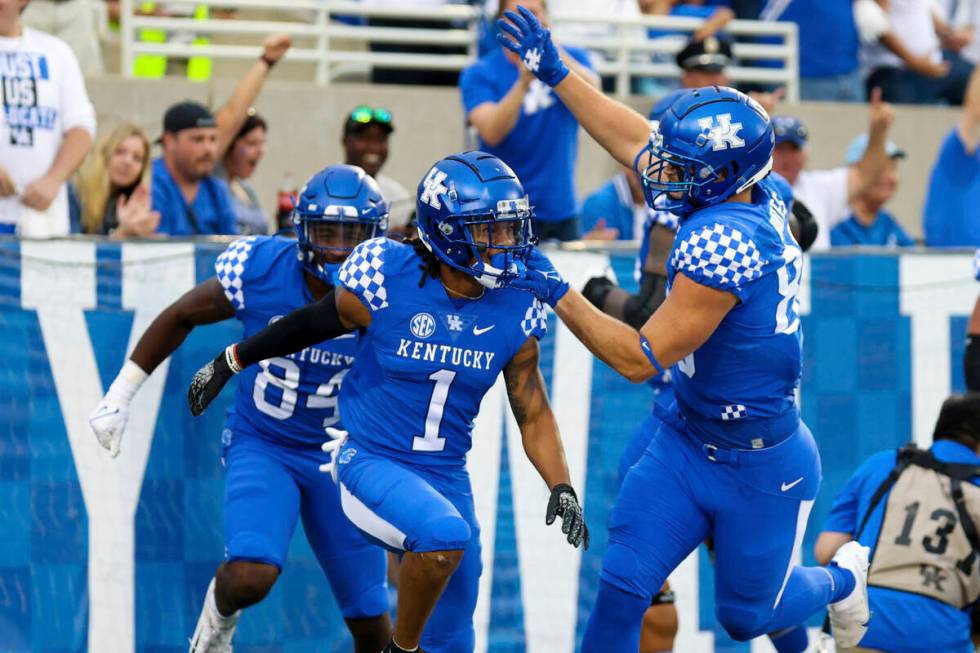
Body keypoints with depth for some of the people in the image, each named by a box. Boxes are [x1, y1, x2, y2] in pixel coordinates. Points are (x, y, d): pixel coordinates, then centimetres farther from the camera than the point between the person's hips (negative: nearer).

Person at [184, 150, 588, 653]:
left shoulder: (515, 312, -5)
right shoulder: (385, 282, -16)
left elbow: (533, 412, 6)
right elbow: (309, 325, 1)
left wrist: (561, 487, -7)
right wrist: (228, 364, 12)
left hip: (445, 476, 5)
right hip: (370, 464, -5)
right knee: (446, 534, -35)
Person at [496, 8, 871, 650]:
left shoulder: (721, 244, -33)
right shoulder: (760, 199, -8)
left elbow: (640, 358, -26)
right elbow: (635, 139, 8)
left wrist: (559, 293, -21)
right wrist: (557, 71, 10)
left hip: (760, 470, -7)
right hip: (687, 441, 7)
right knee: (622, 585, -2)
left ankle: (842, 577, 44)